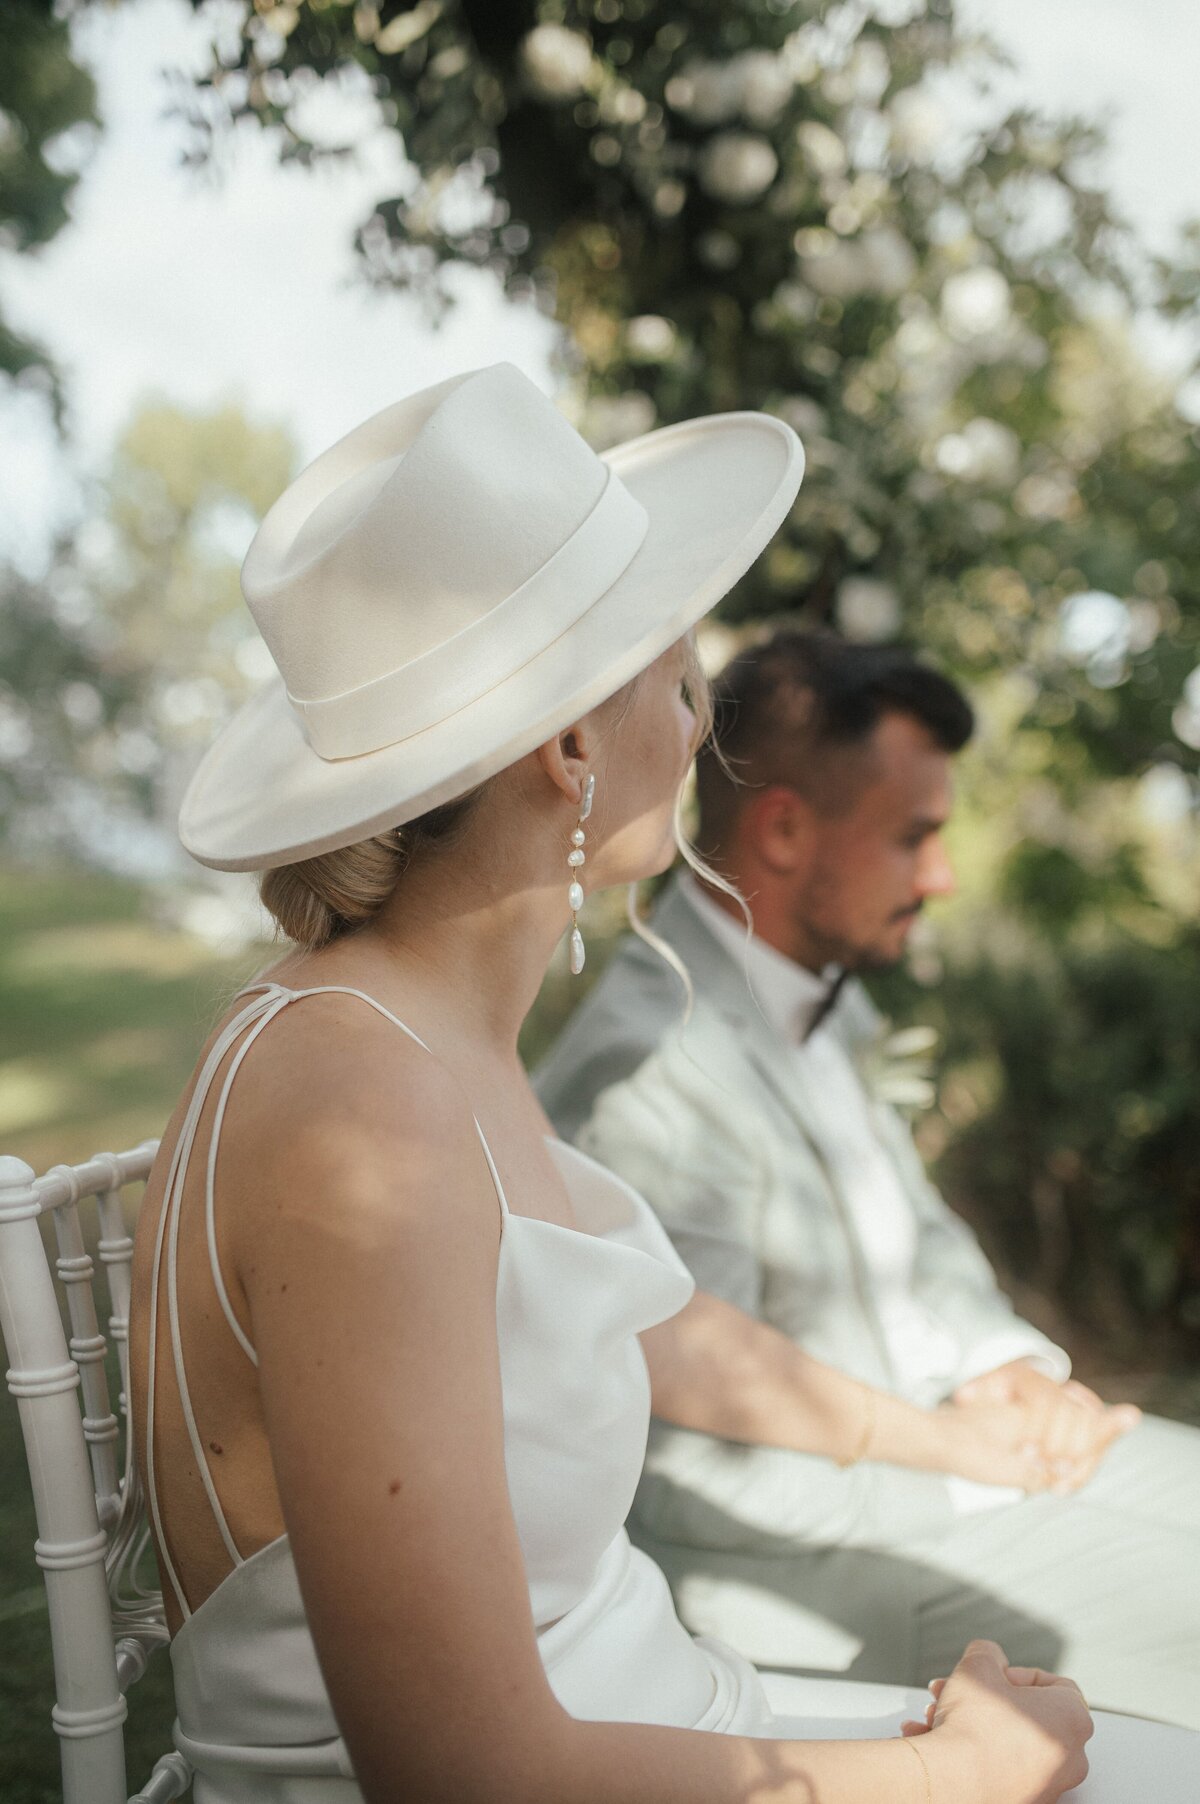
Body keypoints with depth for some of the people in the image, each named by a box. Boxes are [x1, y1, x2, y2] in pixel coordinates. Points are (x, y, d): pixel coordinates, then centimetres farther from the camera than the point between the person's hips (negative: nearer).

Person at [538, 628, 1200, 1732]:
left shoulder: (824, 992, 1)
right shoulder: (644, 1080, -29)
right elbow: (699, 1474, -24)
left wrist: (1015, 1361, -5)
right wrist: (952, 1453, -20)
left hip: (935, 1426, 9)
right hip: (809, 1555, -9)